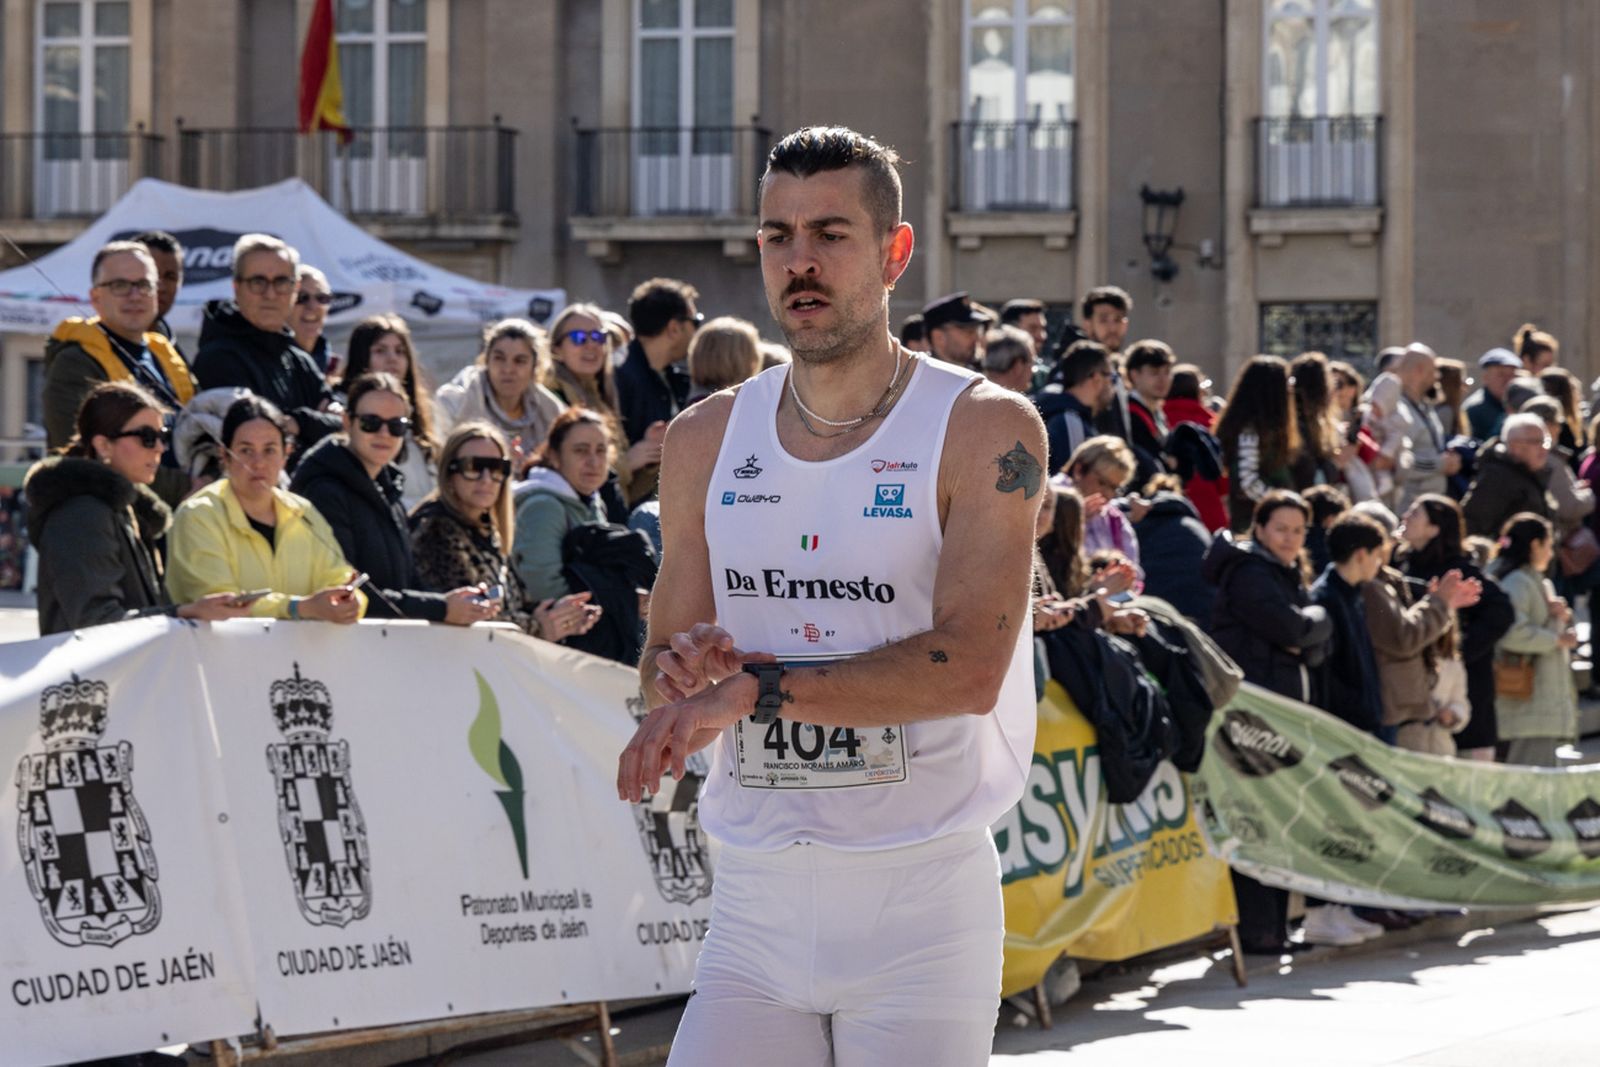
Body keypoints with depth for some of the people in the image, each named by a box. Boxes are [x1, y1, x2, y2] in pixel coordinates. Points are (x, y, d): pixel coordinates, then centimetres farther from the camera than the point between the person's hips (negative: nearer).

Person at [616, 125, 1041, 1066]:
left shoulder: (986, 429, -6)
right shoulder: (708, 439, 10)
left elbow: (969, 666, -17)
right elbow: (663, 664, 14)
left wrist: (754, 686, -21)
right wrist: (688, 675, -10)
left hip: (921, 901, -4)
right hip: (758, 901, 4)